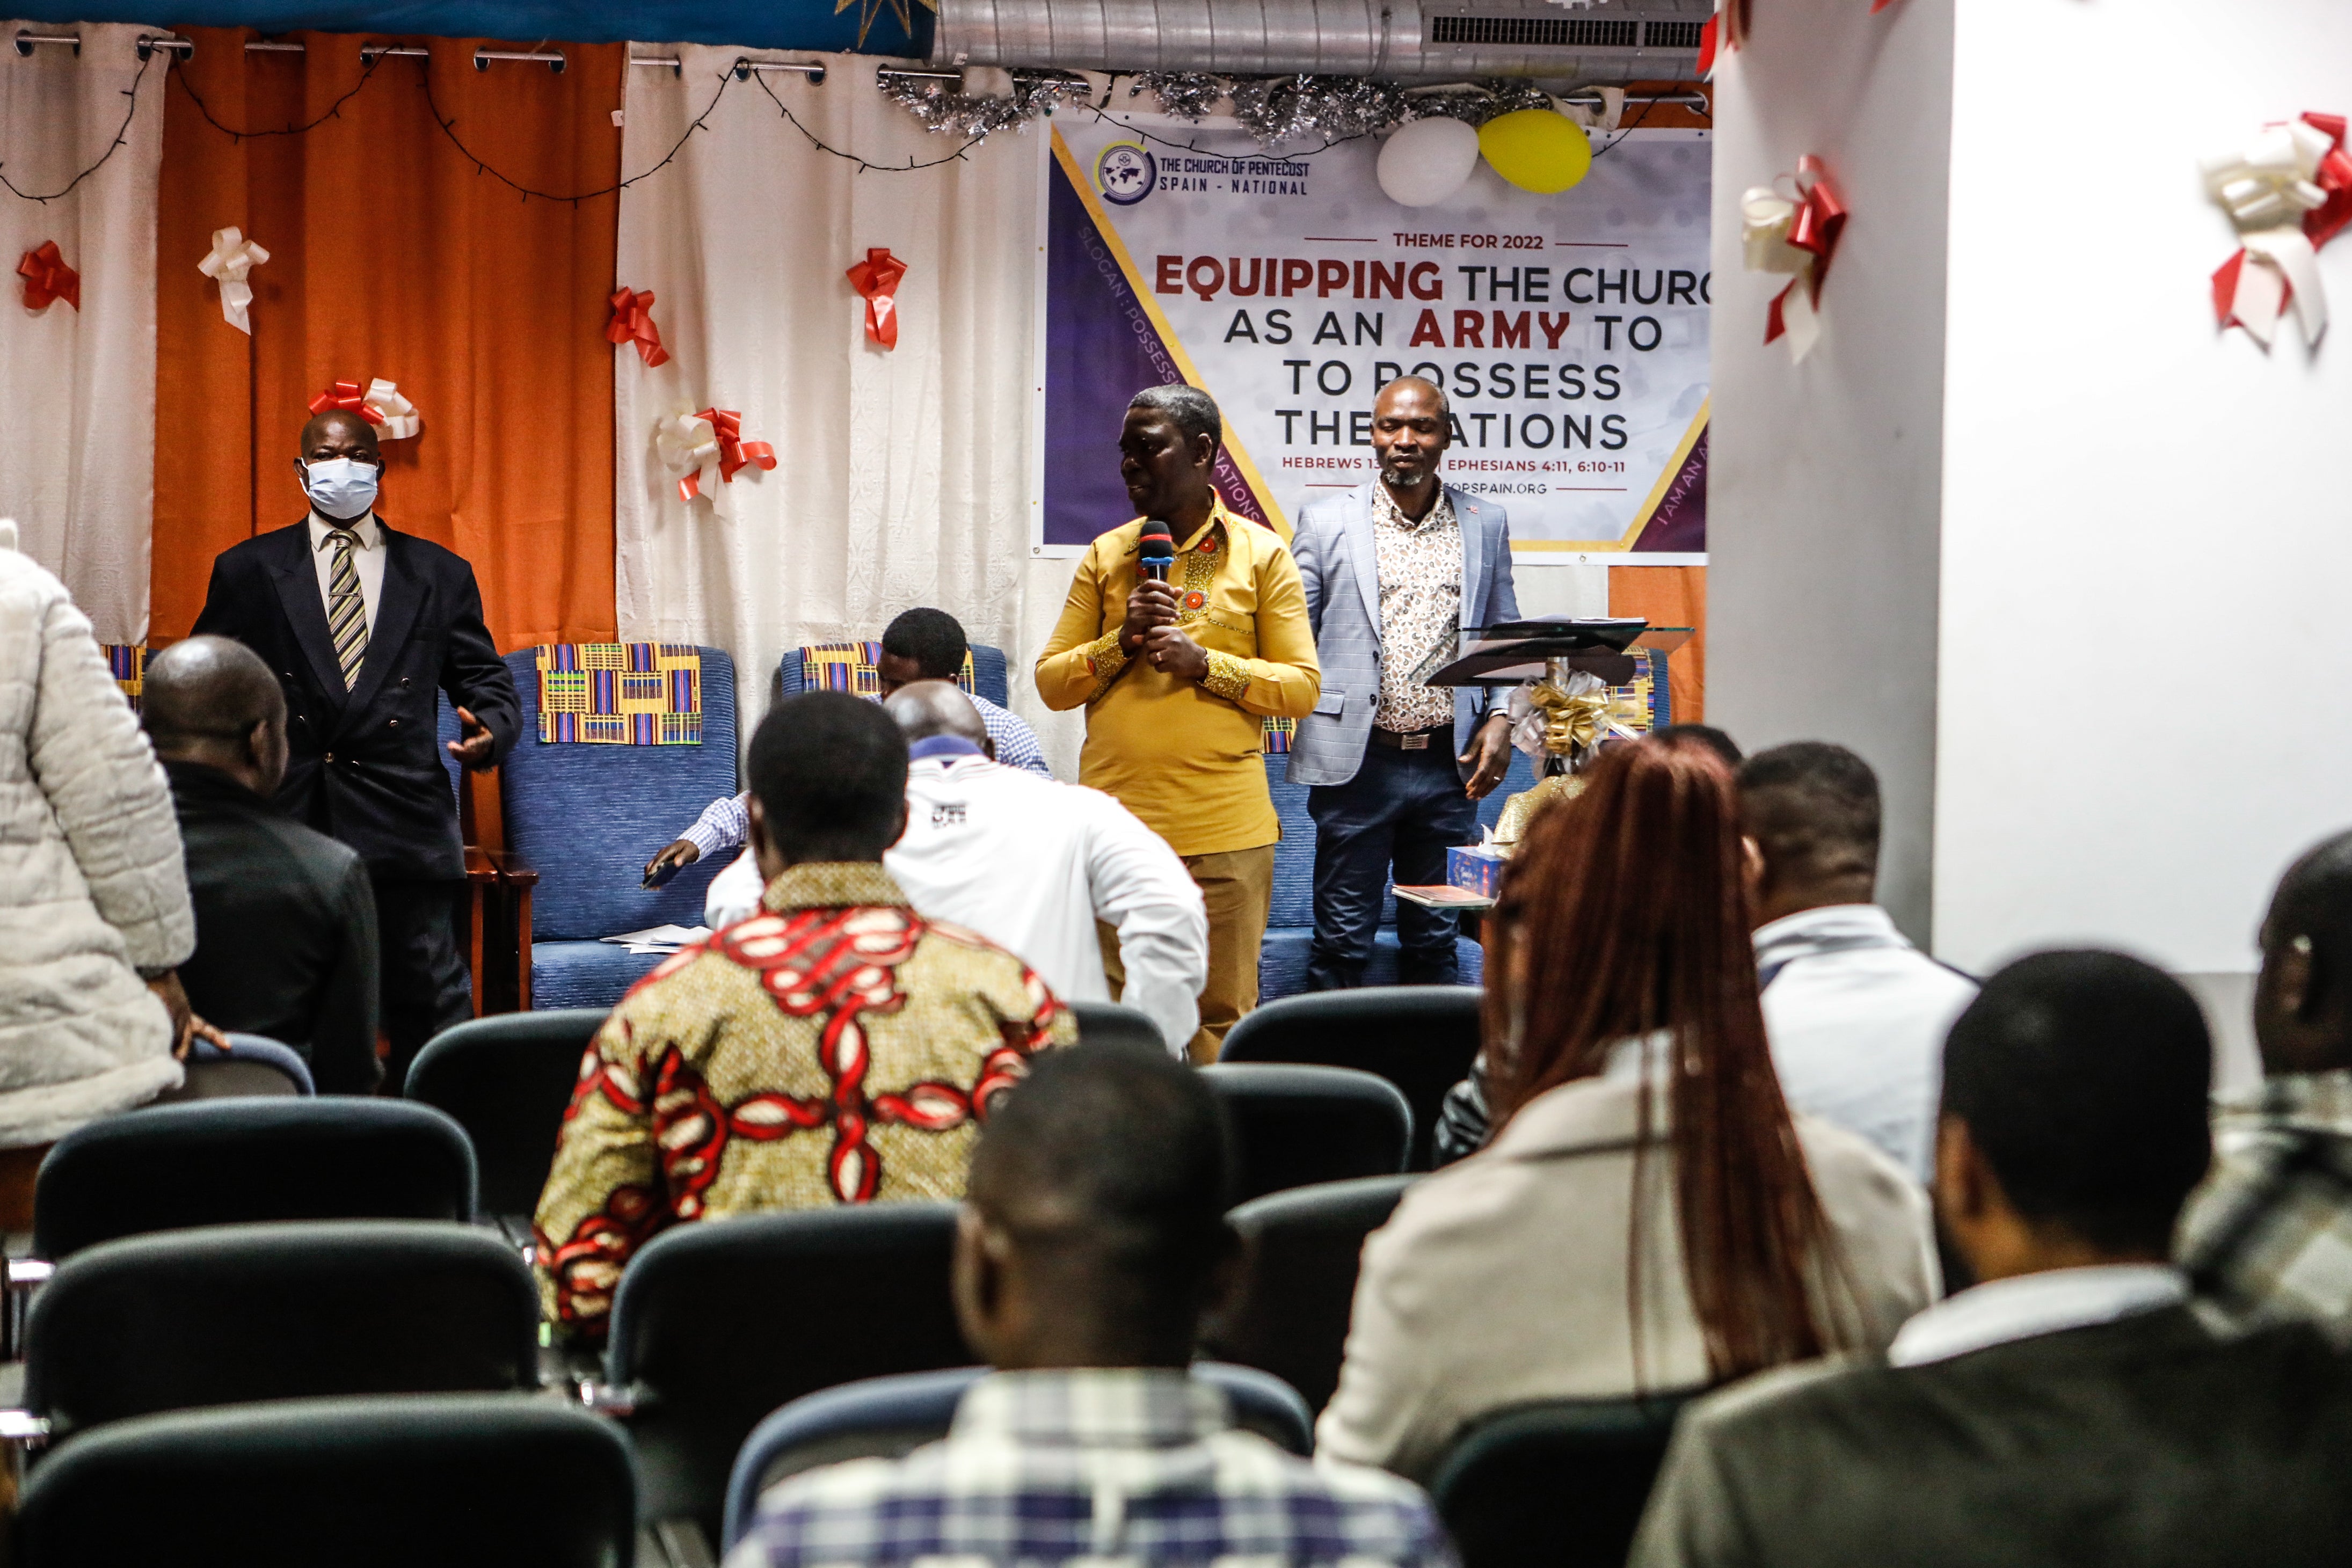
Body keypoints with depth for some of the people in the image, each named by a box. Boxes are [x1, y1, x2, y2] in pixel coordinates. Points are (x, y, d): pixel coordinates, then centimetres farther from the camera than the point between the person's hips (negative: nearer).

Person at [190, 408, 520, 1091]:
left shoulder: (440, 574, 13)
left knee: (430, 1005, -2)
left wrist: (490, 729, -11)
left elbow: (487, 681, 11)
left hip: (406, 826, 0)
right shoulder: (248, 570, 11)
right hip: (283, 825, 0)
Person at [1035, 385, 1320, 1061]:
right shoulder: (1105, 557, 12)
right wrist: (1122, 641, -7)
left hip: (1224, 830, -3)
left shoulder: (1262, 556, 4)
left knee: (1221, 1014, -1)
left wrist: (1205, 663, -13)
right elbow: (1050, 681, 9)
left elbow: (1302, 687, -1)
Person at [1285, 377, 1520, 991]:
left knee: (1436, 941, 11)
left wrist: (1501, 717, -1)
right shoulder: (1326, 523, 2)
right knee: (1342, 940, 3)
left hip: (1450, 764, 2)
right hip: (1357, 762, -2)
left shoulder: (1486, 523, 9)